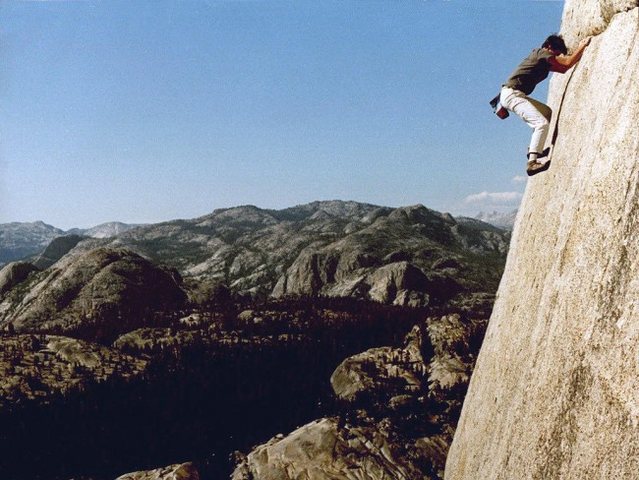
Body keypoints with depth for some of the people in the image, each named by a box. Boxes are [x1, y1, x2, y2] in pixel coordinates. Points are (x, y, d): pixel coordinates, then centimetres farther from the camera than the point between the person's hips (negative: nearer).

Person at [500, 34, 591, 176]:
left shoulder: (544, 61, 21)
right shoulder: (542, 53, -7)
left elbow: (563, 68, 29)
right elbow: (568, 63, -14)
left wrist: (580, 50, 27)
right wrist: (582, 46, -3)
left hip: (517, 95, 11)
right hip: (512, 94, -11)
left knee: (547, 112, 24)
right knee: (542, 123, -21)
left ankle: (534, 149, 18)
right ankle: (532, 162, -28)